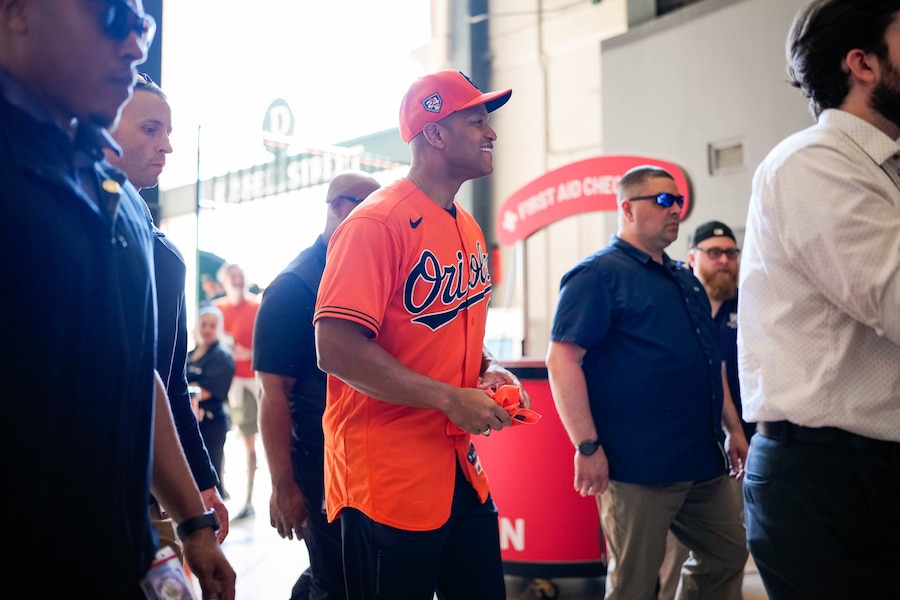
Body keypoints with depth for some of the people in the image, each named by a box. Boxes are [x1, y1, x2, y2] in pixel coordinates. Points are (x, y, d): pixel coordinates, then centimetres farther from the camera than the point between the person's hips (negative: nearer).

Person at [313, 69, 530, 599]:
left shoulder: (469, 228, 12)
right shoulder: (376, 223, -15)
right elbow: (337, 349, -22)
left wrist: (490, 370, 3)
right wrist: (451, 399, -20)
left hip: (462, 471, 8)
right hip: (389, 483, -8)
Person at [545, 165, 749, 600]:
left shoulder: (684, 279, 17)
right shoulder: (598, 275, -10)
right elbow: (562, 359, -18)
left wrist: (733, 427, 20)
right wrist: (587, 447, -23)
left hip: (704, 462, 9)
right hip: (640, 467, -8)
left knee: (727, 556, 17)